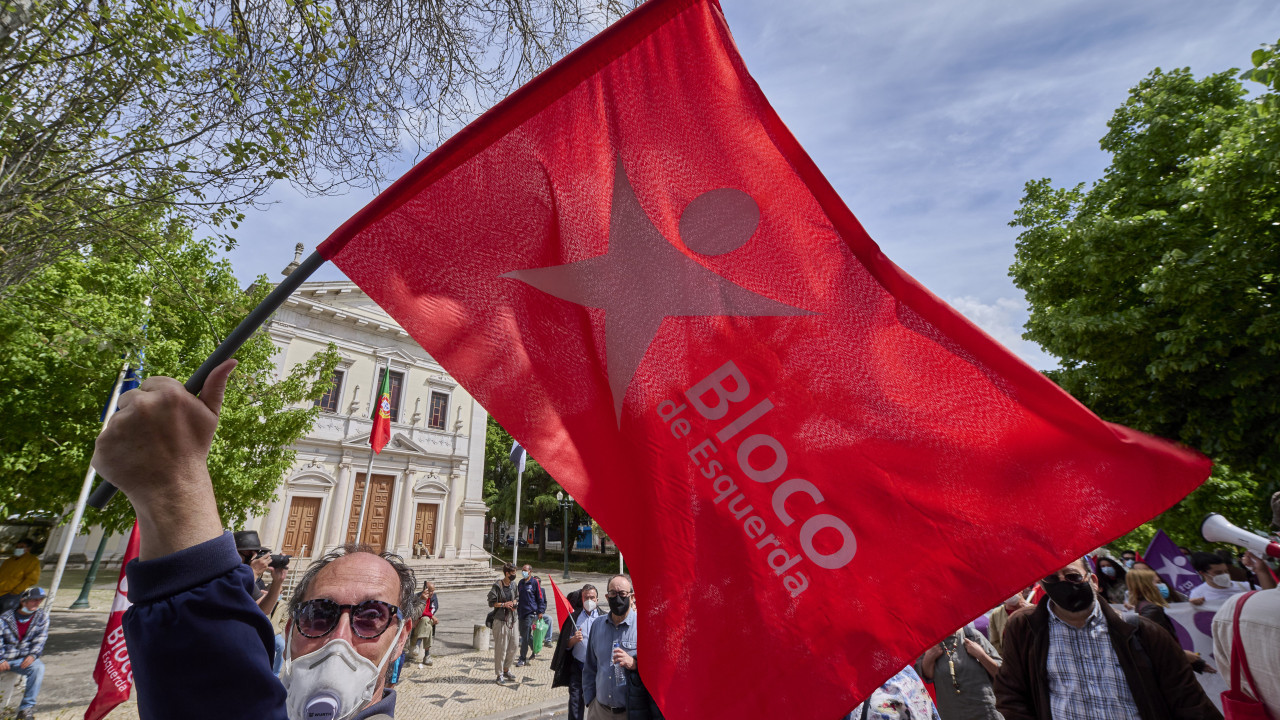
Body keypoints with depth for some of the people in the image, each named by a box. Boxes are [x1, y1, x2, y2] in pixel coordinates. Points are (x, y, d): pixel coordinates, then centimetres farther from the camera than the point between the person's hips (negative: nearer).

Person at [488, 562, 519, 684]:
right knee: (501, 648, -1)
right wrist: (503, 604, -17)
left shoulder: (513, 585, 9)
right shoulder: (497, 586, -12)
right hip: (501, 620, -7)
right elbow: (491, 602, -10)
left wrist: (514, 603, 2)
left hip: (512, 620, 7)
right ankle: (500, 674, 11)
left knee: (513, 646, 12)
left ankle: (506, 669, 29)